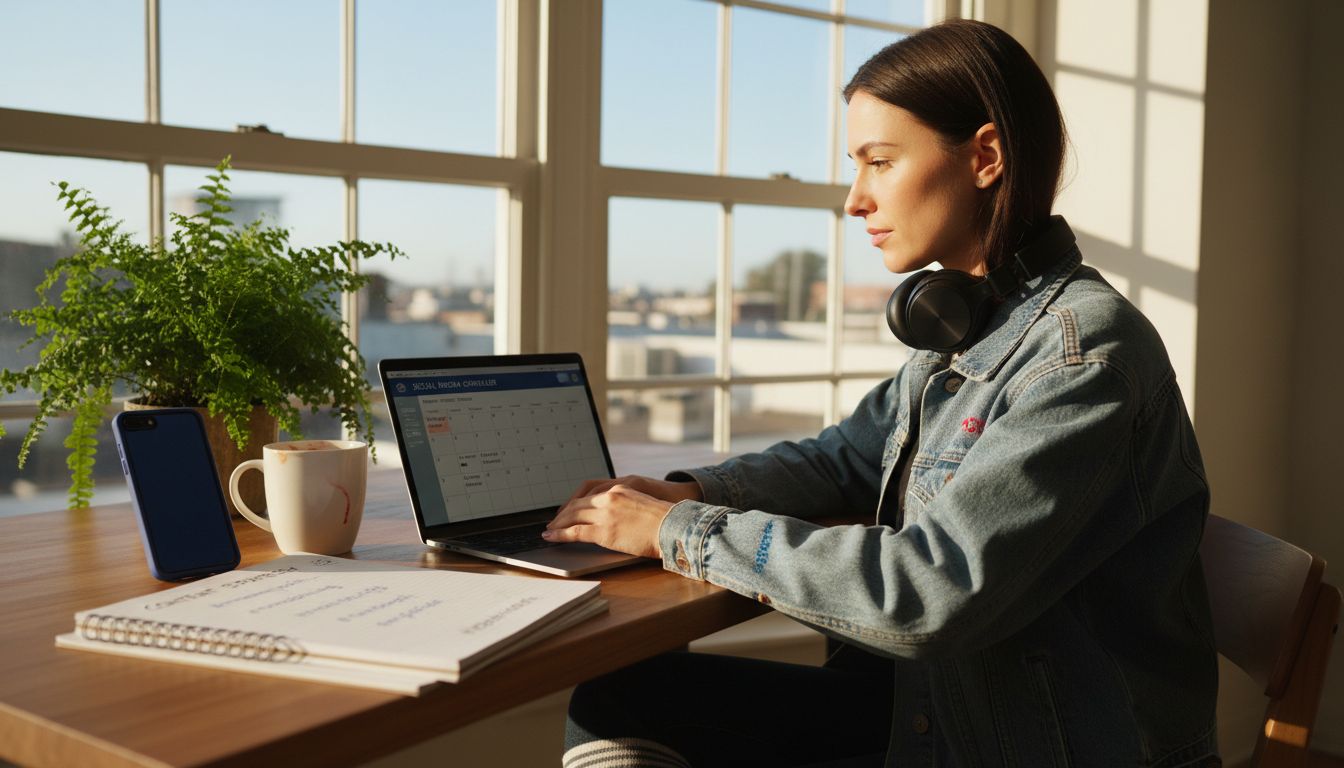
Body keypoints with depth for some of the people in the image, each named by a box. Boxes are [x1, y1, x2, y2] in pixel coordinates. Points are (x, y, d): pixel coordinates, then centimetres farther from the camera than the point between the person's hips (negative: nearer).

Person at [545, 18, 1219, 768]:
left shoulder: (1084, 348, -21)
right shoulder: (961, 329, 6)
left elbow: (930, 589, -27)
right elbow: (842, 459, 17)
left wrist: (682, 532, -20)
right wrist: (691, 492, -2)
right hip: (928, 701, 7)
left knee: (626, 707, -9)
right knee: (617, 698, -2)